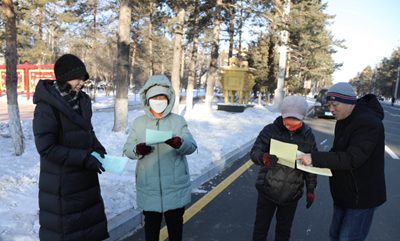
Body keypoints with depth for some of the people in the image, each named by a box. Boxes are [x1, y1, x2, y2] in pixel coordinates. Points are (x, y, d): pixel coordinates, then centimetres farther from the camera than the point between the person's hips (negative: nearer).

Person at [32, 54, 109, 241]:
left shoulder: (82, 101, 4)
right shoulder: (46, 107, -18)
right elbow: (46, 147, -20)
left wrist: (96, 147, -4)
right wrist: (83, 157, -25)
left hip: (86, 176, 7)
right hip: (61, 182, -7)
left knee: (91, 220, 19)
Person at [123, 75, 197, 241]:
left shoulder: (178, 121, 2)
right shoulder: (138, 123, 5)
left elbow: (192, 146, -7)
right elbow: (127, 149, 0)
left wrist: (178, 143, -29)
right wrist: (138, 149, -23)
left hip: (175, 185, 0)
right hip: (149, 186, 1)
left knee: (175, 222, 15)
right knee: (151, 223, 15)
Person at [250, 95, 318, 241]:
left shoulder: (308, 137, 0)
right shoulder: (270, 130, -9)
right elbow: (254, 152, -15)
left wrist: (311, 190, 10)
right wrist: (264, 158, -38)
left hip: (292, 196, 2)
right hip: (267, 190, -2)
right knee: (261, 226, 14)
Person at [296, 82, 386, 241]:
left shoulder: (368, 123, -23)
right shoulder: (343, 122, 7)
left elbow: (352, 159, -31)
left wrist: (314, 158, -34)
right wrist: (319, 161, -3)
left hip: (361, 197, -9)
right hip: (344, 194, 9)